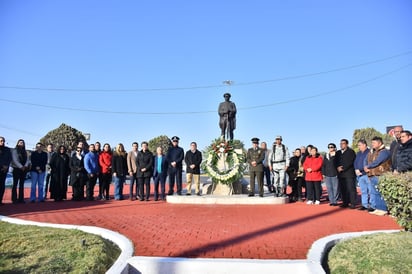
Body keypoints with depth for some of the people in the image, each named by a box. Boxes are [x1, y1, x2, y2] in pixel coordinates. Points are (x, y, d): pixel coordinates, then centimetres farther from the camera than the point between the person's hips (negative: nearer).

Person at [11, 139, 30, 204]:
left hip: (24, 170, 5)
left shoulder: (25, 152, 16)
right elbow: (15, 160, -11)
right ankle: (14, 199, -1)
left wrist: (26, 166, -13)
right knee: (15, 184, -4)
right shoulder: (14, 151, 0)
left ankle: (21, 199, 7)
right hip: (16, 169, -5)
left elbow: (28, 160, 6)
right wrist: (21, 167, -20)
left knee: (21, 184, 5)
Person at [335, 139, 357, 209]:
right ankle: (345, 203, 11)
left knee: (351, 189, -5)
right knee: (343, 189, 5)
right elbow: (335, 162, 15)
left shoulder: (351, 152, 1)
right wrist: (338, 167, -5)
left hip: (349, 173, -5)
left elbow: (351, 162, -9)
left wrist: (343, 168, -14)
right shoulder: (337, 153, 19)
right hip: (340, 174, 5)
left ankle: (353, 204, -2)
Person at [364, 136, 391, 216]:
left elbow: (377, 162, -18)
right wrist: (366, 167, -5)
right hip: (372, 176, 9)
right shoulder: (371, 152, 19)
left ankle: (384, 209, -3)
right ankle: (377, 208, 18)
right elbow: (366, 161, 16)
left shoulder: (384, 152, -9)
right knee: (374, 193, 11)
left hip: (380, 175, -9)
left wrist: (368, 166, -4)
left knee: (381, 193, -8)